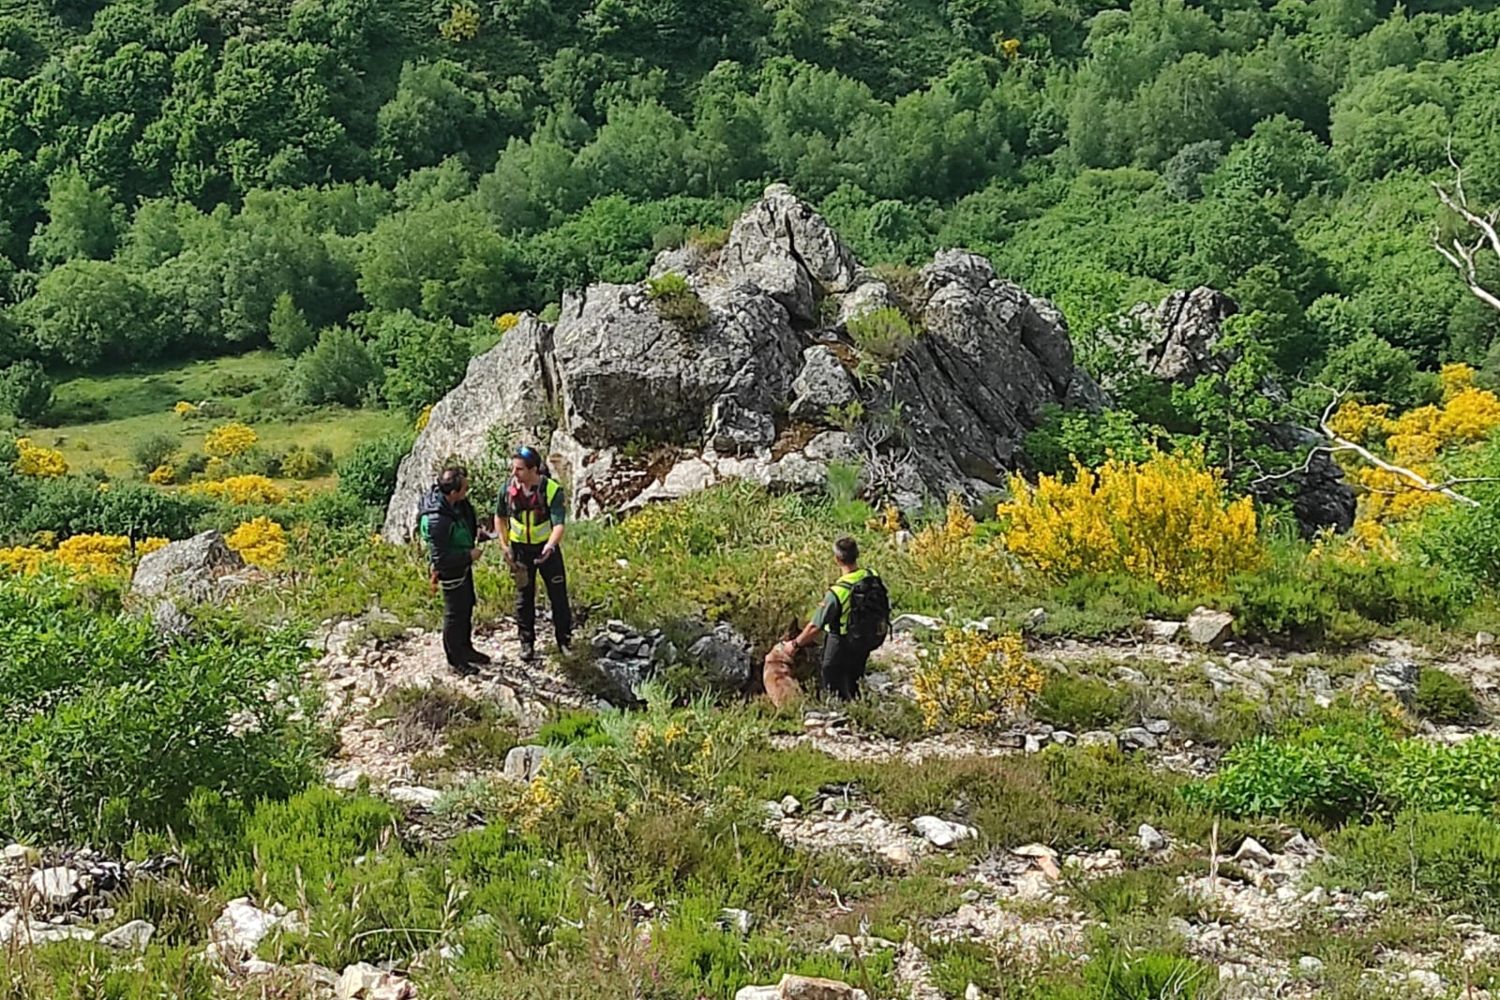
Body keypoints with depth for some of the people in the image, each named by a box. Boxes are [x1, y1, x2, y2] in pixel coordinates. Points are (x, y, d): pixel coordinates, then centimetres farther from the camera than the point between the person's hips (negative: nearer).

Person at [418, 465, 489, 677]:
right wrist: (469, 556, -23)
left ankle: (466, 648, 45)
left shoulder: (457, 503, -13)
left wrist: (477, 531, -2)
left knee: (467, 606, 24)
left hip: (463, 564, 9)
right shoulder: (437, 521, -38)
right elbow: (440, 559, -32)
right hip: (450, 571, -9)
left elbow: (470, 515, 13)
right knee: (455, 614, 9)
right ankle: (456, 660, 28)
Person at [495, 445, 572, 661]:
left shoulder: (552, 490, -24)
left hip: (547, 548, -2)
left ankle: (565, 639, 24)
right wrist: (504, 545, -3)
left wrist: (550, 546, -48)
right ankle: (527, 642, 25)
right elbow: (500, 517, 4)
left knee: (558, 595, 7)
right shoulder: (508, 489, -13)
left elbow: (559, 523, -30)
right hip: (520, 549, 2)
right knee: (524, 597, 11)